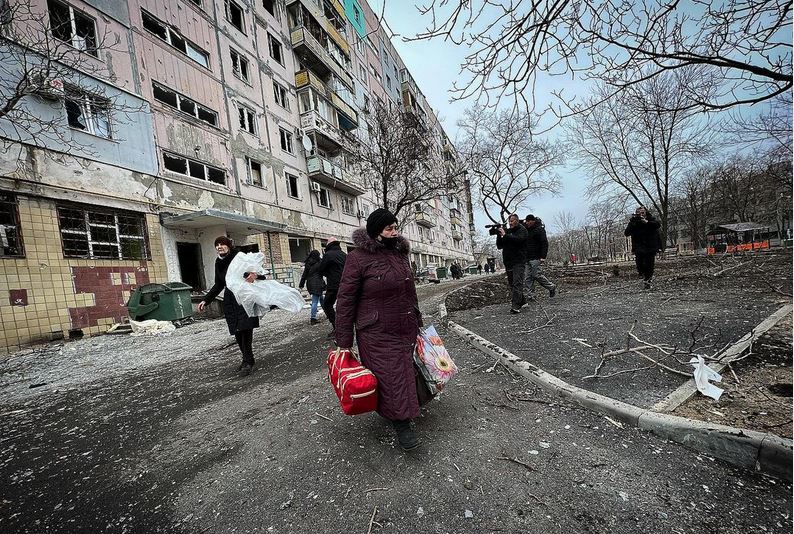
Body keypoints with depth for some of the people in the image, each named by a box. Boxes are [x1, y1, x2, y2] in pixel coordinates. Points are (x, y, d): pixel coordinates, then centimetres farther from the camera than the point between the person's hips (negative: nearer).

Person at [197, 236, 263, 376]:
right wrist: (205, 300, 15)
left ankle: (248, 361, 1)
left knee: (245, 329, -10)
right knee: (237, 332, 8)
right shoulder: (219, 262, 10)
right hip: (230, 300, 7)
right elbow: (218, 285, 19)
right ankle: (247, 359, 22)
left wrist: (254, 275, -44)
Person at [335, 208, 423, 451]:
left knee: (404, 373, 17)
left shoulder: (400, 253, 8)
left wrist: (417, 321, 19)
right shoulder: (359, 257, -12)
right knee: (389, 379, 2)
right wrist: (344, 342, -11)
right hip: (377, 335, -6)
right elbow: (345, 300, -11)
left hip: (406, 331, 6)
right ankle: (401, 426, 22)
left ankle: (404, 412, 40)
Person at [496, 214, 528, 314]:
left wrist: (505, 235, -18)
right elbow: (499, 246, 10)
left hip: (518, 261, -6)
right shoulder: (507, 231, 13)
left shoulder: (522, 230, 0)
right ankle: (522, 300, 26)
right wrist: (499, 235, -4)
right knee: (511, 284, 11)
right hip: (508, 262, 6)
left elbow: (518, 239, -21)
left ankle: (516, 306, -18)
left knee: (517, 283, -13)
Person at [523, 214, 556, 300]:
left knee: (537, 275, -8)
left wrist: (543, 256, -19)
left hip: (536, 258, -8)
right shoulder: (526, 229, 16)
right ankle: (530, 296, 5)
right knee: (529, 278, 3)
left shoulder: (539, 229, -7)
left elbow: (545, 243, -14)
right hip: (527, 258, 8)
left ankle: (552, 287, 14)